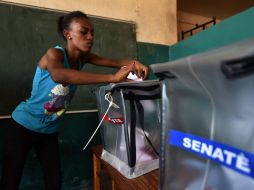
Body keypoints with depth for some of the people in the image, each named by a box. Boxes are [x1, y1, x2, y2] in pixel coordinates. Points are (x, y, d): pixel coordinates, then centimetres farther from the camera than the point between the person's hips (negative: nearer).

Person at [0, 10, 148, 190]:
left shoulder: (83, 57, -7)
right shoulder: (54, 53, -23)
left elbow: (117, 62, -13)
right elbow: (58, 75, -47)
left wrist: (133, 64, -36)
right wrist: (112, 78, -51)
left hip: (50, 130, 5)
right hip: (24, 125, -5)